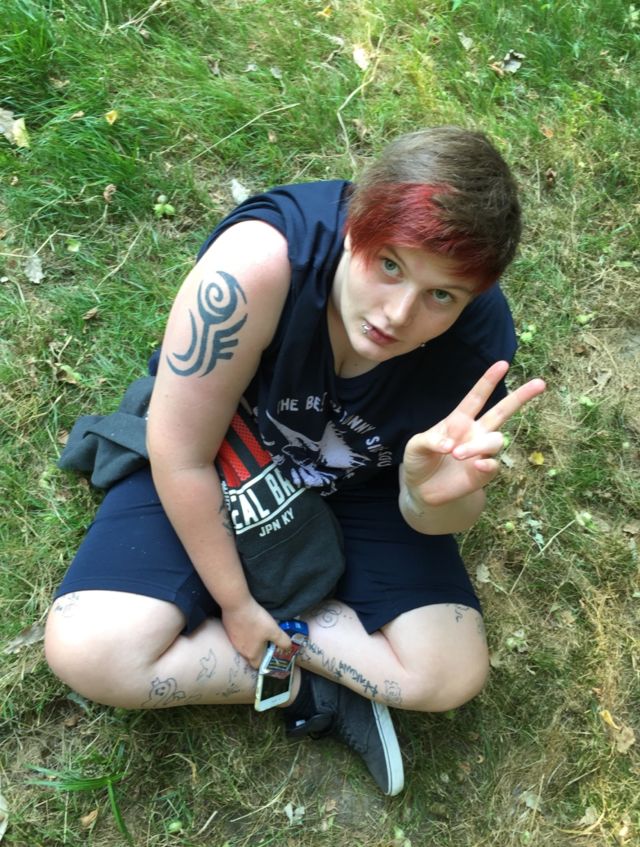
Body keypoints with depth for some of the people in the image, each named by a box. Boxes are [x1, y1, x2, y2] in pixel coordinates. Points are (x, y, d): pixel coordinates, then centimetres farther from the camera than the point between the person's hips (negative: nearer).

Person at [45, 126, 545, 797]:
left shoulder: (480, 340, -26)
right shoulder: (259, 262, -37)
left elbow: (438, 520, -10)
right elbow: (180, 452, -24)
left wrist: (434, 494, -37)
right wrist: (236, 603, -13)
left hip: (358, 486, 2)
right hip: (210, 466, -1)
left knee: (453, 675, -12)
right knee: (88, 653, -21)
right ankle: (313, 692, -1)